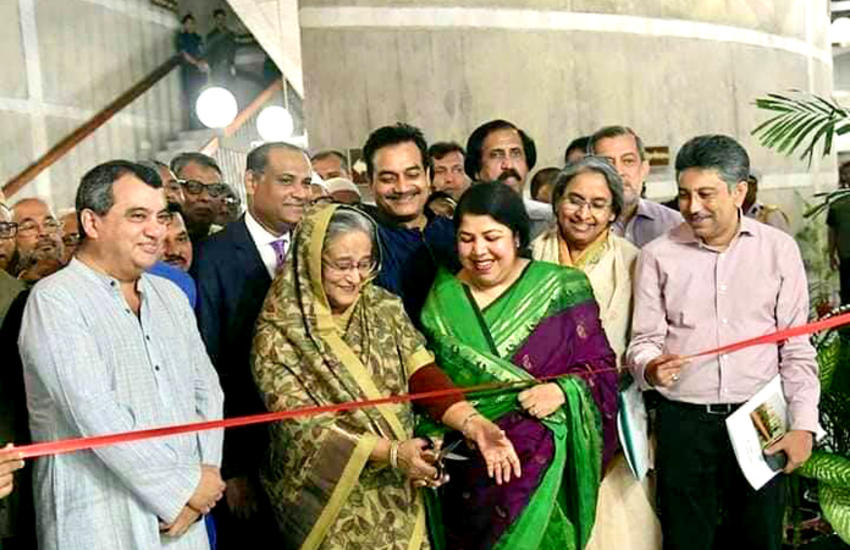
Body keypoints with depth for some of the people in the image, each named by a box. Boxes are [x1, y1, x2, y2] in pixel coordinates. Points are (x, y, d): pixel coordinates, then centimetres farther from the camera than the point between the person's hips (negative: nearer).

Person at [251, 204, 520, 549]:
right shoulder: (278, 336, -15)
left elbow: (424, 377, -9)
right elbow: (307, 429, -18)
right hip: (330, 506, -4)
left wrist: (473, 424, -26)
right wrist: (392, 452, -27)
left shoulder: (384, 309, -3)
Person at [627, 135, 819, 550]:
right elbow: (644, 340, 3)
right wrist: (651, 368, -19)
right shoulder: (658, 255, 1)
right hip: (684, 422, 0)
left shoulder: (779, 248, 2)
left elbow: (796, 348, 4)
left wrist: (803, 423, -1)